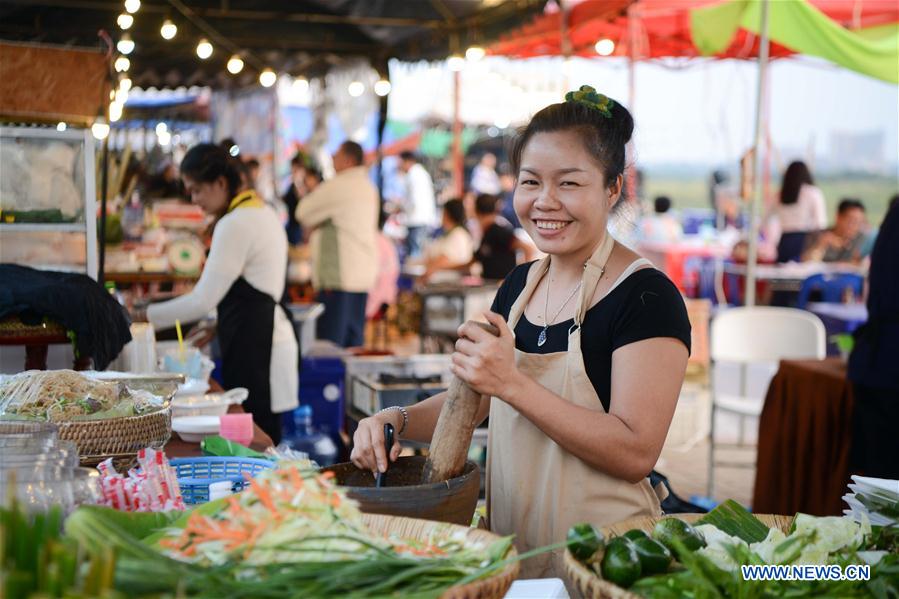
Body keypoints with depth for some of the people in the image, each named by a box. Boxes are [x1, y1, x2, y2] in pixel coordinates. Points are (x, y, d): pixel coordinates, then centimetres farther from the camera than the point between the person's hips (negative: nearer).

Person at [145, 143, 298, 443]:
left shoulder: (235, 225, -14)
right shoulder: (262, 211, 16)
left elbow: (203, 300, -16)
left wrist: (149, 315, -5)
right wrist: (216, 325, 18)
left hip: (254, 345, -10)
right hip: (266, 335, 10)